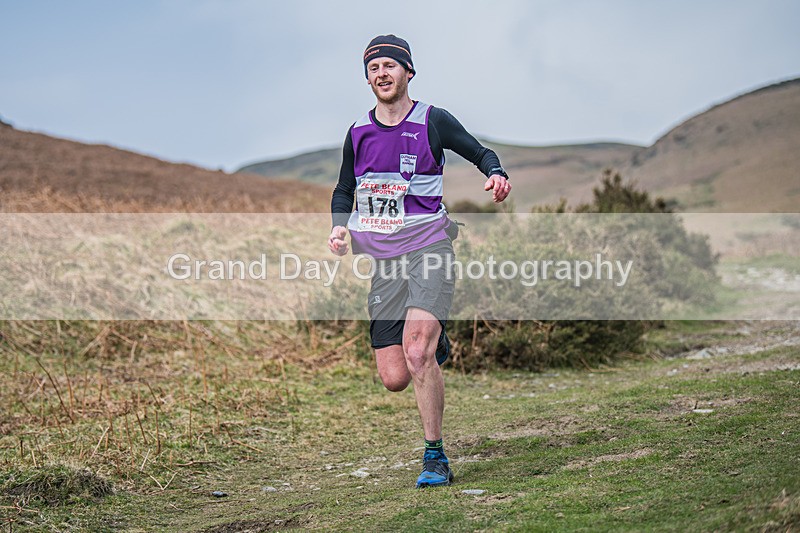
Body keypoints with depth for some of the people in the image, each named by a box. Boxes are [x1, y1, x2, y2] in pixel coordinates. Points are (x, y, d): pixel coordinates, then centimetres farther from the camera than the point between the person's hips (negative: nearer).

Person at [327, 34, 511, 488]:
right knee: (394, 378, -1)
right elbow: (344, 190, 22)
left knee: (417, 353, -24)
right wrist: (340, 226, 2)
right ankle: (436, 346, 36)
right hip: (381, 260, 4)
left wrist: (497, 173, -15)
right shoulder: (359, 132, 12)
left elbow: (480, 152, 8)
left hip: (428, 249, -4)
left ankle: (436, 458, -10)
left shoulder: (433, 121, 1)